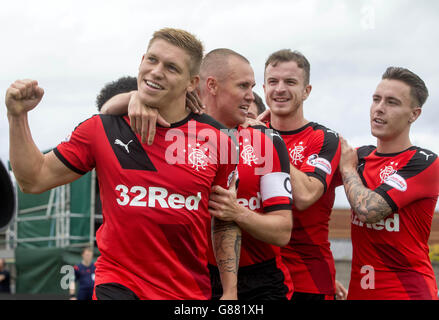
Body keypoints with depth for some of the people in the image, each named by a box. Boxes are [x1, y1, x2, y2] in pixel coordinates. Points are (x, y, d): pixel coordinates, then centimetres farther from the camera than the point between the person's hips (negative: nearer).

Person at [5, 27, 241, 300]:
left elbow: (227, 223, 7)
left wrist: (230, 292, 1)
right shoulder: (101, 129, 0)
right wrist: (18, 116, -5)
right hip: (118, 285, -1)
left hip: (192, 292, 1)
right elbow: (34, 179, 5)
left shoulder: (217, 140, -1)